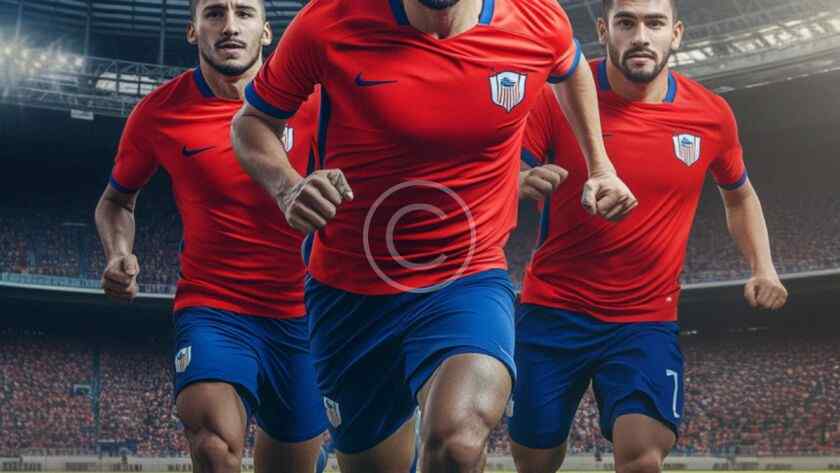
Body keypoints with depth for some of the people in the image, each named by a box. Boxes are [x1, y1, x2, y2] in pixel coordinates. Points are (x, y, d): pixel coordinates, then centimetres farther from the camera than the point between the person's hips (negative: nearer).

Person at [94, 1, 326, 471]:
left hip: (299, 312, 2)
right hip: (212, 305, -2)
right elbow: (117, 199, 13)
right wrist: (120, 254, -7)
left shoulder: (306, 101, -6)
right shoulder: (158, 113, -4)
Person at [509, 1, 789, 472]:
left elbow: (740, 196, 18)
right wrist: (523, 183, -31)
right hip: (554, 309, 0)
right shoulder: (560, 96, -9)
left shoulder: (712, 115, -1)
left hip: (648, 320, 1)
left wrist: (763, 268, 4)